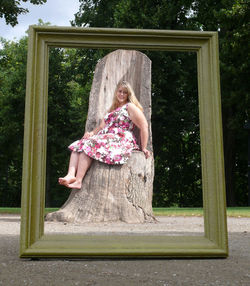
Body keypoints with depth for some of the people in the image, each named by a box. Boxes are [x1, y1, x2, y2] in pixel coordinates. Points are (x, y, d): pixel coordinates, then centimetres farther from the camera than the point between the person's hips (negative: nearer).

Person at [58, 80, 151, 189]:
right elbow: (102, 127, 26)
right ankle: (71, 175, -30)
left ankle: (78, 180, -35)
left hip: (121, 140, -8)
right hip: (106, 139, 8)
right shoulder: (113, 110, 28)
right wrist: (92, 133, 3)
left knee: (88, 144, -28)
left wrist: (143, 148, -7)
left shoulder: (130, 107, 3)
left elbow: (144, 126, -4)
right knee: (77, 145, -10)